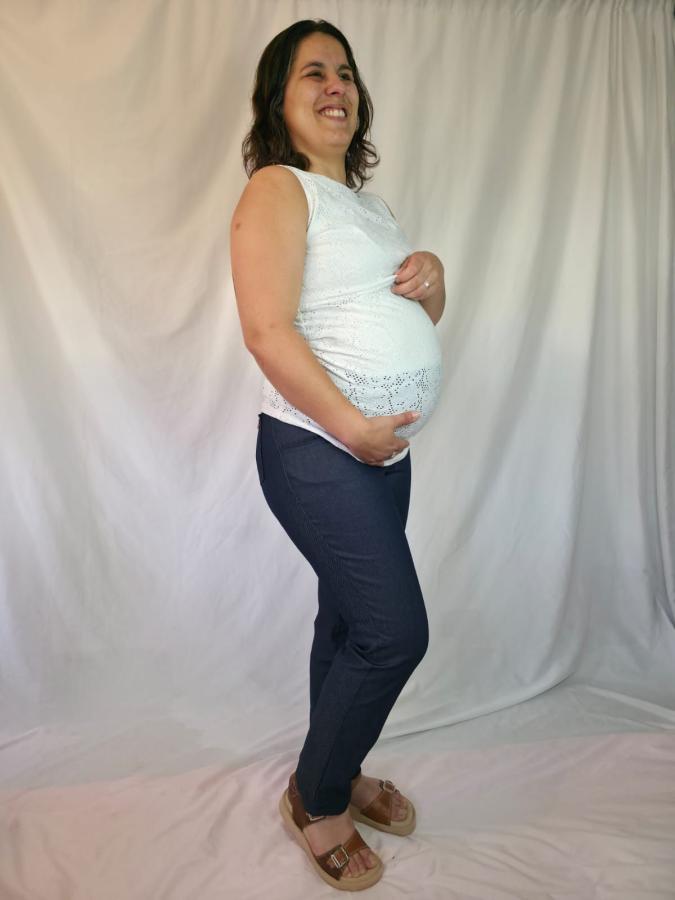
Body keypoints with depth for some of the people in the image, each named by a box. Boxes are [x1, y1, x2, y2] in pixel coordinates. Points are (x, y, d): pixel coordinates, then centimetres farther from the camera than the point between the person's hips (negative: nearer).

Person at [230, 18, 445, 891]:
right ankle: (314, 801, 15)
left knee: (349, 621, 17)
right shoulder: (277, 190, -8)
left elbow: (418, 322, 21)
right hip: (317, 450, -8)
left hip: (383, 450, 8)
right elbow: (267, 330, -20)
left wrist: (434, 273, -1)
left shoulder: (365, 198, 18)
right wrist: (352, 426, -20)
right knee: (396, 631, -8)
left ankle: (337, 772, 36)